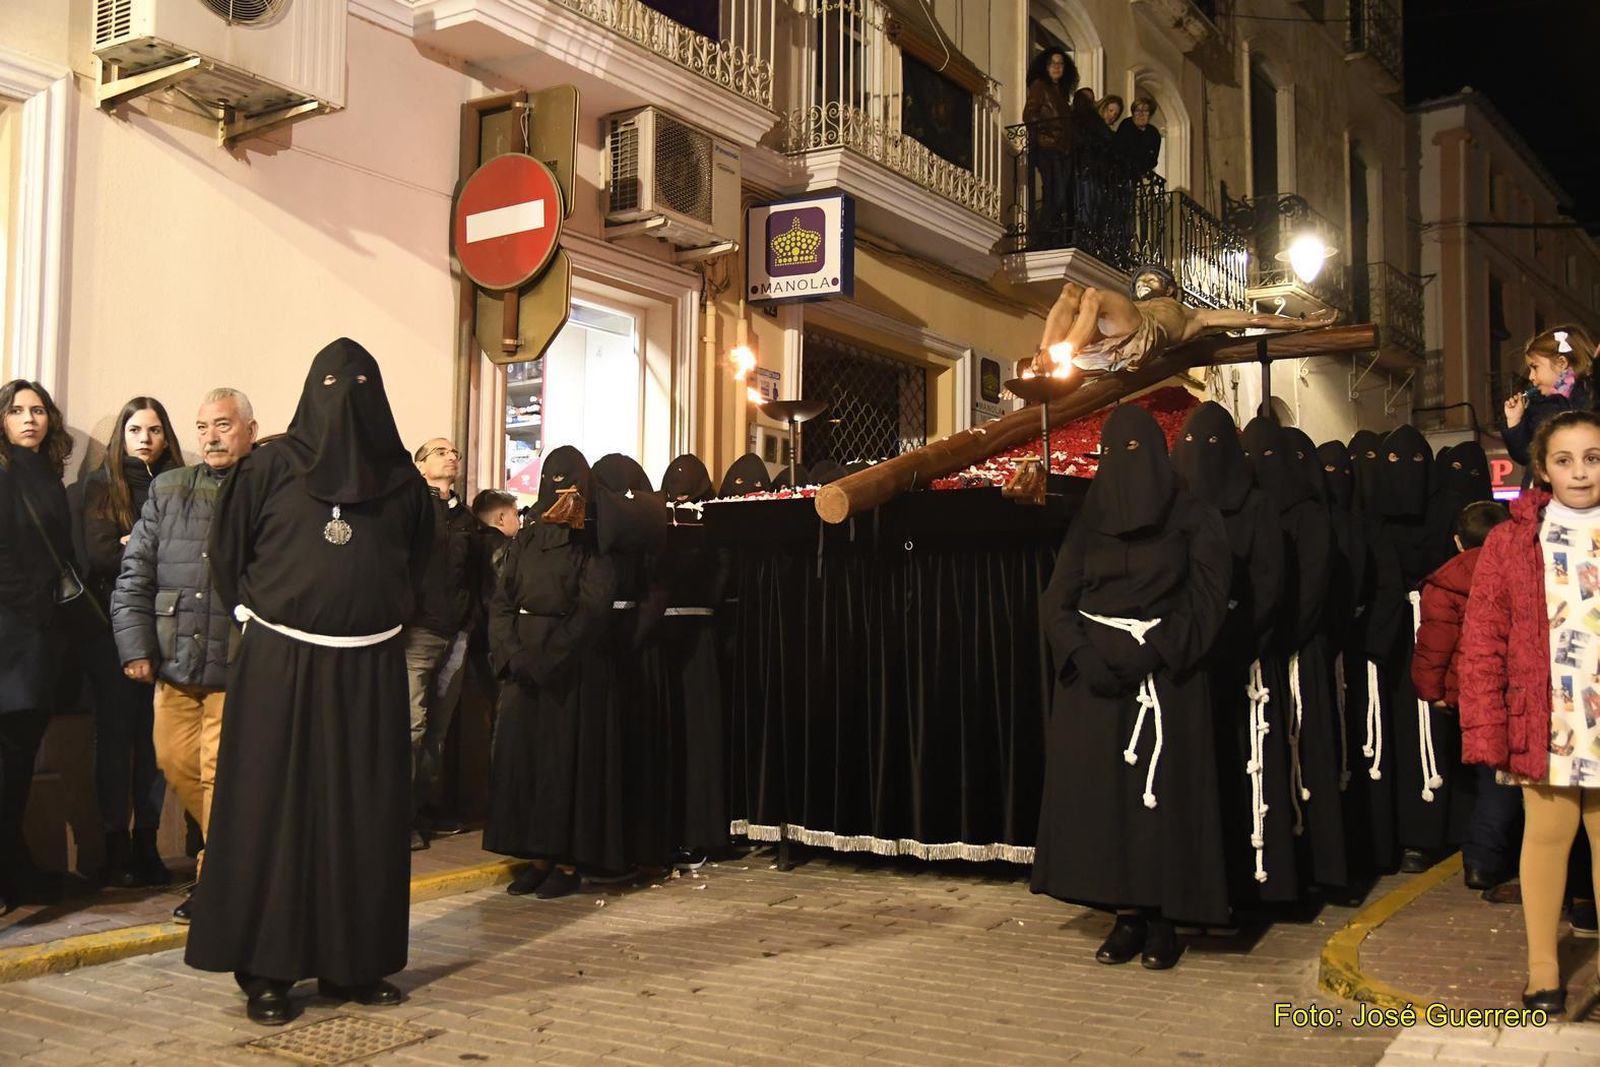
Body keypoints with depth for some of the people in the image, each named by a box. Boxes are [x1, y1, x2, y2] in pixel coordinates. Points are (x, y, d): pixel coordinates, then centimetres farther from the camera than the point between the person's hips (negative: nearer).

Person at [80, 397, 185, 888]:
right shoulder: (100, 486, 6)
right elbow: (98, 556, -6)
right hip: (113, 628, -1)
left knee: (155, 736, 1)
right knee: (115, 733, 2)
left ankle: (147, 842, 8)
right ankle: (115, 844, 8)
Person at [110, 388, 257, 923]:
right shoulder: (168, 491, 11)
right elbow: (135, 574, 10)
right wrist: (135, 646, 2)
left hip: (238, 668, -5)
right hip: (175, 663, 5)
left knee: (221, 775, -3)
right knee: (176, 762, 13)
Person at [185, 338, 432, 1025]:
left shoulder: (401, 477, 8)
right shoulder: (271, 466, 2)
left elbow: (418, 563, 20)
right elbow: (227, 550, 9)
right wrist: (255, 616, 7)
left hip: (370, 670, 2)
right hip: (280, 665, -2)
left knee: (364, 813, 5)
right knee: (272, 809, 0)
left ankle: (354, 962, 15)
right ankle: (266, 970, 8)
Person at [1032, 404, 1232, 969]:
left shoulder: (1193, 518, 5)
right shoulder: (1088, 523, 13)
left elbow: (1206, 599, -5)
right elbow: (1056, 601, 7)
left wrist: (1151, 650, -17)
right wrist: (1083, 654, -11)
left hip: (1165, 678, -3)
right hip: (1094, 676, 3)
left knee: (1163, 795, -4)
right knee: (1102, 793, 0)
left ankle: (1163, 919, 5)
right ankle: (1128, 916, 7)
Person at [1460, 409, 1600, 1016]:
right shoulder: (1510, 542, -1)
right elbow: (1481, 645, -3)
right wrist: (1486, 733, -8)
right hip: (1543, 727, -1)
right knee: (1546, 837, 8)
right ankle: (1542, 968, 21)